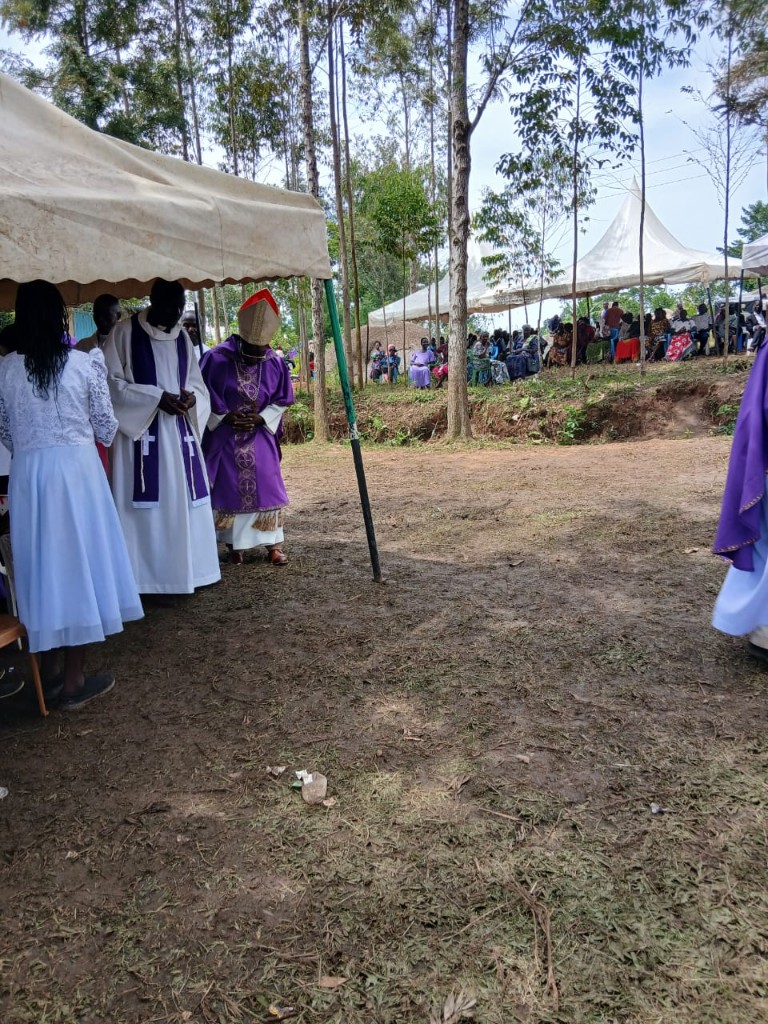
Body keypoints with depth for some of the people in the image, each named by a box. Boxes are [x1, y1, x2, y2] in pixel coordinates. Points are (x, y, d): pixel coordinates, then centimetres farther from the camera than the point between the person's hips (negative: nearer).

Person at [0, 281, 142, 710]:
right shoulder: (86, 362, -5)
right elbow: (106, 426, 1)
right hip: (76, 469, -3)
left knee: (46, 563, 11)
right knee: (80, 561, 6)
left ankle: (57, 672, 21)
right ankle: (75, 680, 12)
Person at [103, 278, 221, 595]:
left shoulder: (182, 336, 13)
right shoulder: (125, 332, -4)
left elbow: (196, 382, 16)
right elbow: (111, 382, -8)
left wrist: (190, 397, -8)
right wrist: (157, 398, -17)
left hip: (180, 432, 6)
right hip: (141, 432, -5)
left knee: (186, 501, 8)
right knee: (146, 504, -5)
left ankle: (189, 569, 19)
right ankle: (145, 576, 2)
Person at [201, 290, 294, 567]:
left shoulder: (276, 364, -6)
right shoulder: (216, 359, -13)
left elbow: (282, 399, 2)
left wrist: (261, 418, -12)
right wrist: (226, 417, -15)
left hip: (260, 436, 2)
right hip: (224, 437, -1)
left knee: (266, 487, 1)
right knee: (228, 488, 2)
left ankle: (273, 543, 8)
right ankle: (234, 543, 13)